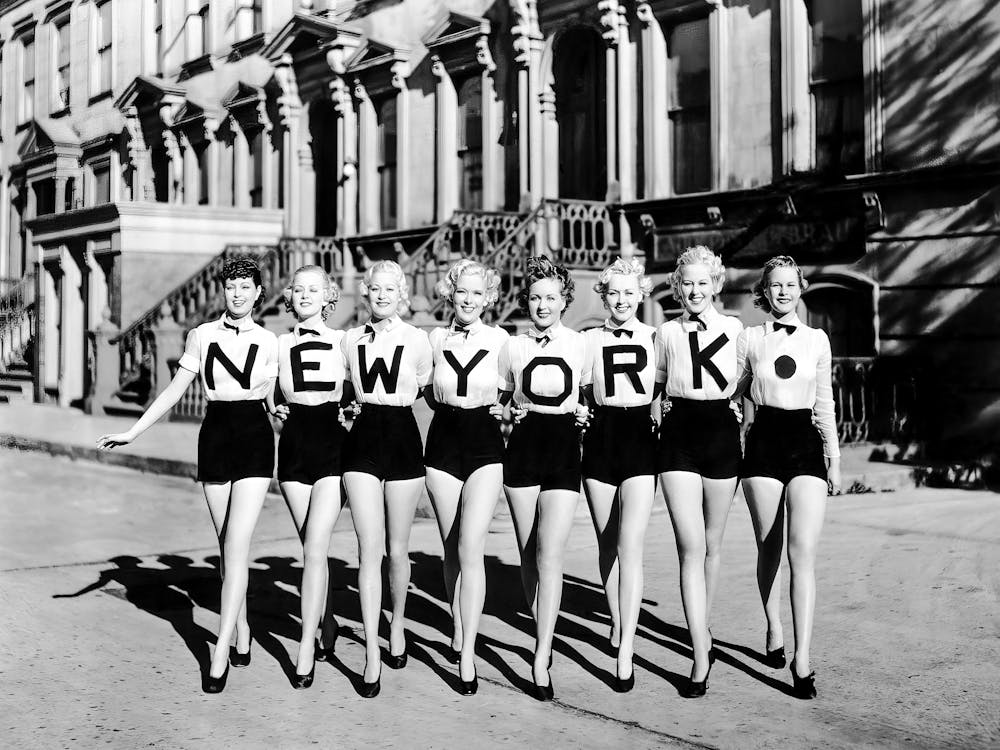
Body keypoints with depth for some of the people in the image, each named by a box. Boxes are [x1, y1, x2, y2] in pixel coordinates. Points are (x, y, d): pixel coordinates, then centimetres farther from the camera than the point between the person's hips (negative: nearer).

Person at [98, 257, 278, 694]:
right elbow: (175, 391, 9)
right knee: (228, 546, 7)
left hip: (254, 439, -2)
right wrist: (132, 432, 6)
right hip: (214, 436, 2)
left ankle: (221, 651, -11)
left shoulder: (268, 342, 4)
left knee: (236, 546, -11)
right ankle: (242, 633, 22)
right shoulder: (202, 335, 5)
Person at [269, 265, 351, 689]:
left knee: (315, 550, -10)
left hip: (333, 445, -3)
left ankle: (306, 649, -9)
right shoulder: (279, 344, 10)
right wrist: (273, 408, 3)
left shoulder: (344, 342, 4)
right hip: (294, 444, 3)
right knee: (313, 548, 10)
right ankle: (327, 623, 29)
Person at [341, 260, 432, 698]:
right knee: (369, 549, -7)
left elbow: (425, 390, 10)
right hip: (363, 439, 1)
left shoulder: (417, 340, -1)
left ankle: (397, 625, 34)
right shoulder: (351, 340, 6)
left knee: (397, 549, 8)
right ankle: (372, 653, -5)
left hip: (403, 437, -1)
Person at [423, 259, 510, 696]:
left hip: (485, 444, -3)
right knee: (452, 549, 11)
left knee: (470, 548, -13)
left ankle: (467, 655, -11)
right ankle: (459, 631, 30)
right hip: (444, 443, 3)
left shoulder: (500, 340, -2)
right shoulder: (435, 339, 5)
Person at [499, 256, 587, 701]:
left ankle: (541, 659, -9)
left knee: (550, 555, -11)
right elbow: (502, 397, 18)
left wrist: (586, 411, -3)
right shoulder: (513, 346, 8)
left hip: (564, 446, -2)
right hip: (523, 444, 2)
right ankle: (544, 634, 27)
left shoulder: (580, 345, 3)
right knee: (528, 555, 8)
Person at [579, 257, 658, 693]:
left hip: (641, 437, -2)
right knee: (607, 543, 13)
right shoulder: (590, 339, 6)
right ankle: (616, 620, 35)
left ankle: (625, 653, -11)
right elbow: (580, 394, 10)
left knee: (630, 547, -11)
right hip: (601, 439, 2)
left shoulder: (656, 338, 4)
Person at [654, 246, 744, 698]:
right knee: (690, 547, -9)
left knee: (712, 545, 12)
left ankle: (702, 628, 35)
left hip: (722, 434, 1)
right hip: (679, 436, 0)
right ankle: (701, 656, -9)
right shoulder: (667, 333, 7)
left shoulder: (735, 329, 5)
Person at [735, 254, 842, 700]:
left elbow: (824, 404, 14)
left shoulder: (817, 340, 9)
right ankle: (774, 629, 30)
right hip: (764, 443, 0)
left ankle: (802, 657, -14)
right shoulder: (749, 340, 5)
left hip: (806, 444, 0)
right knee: (769, 550, 7)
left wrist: (834, 458, 11)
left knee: (803, 551, -12)